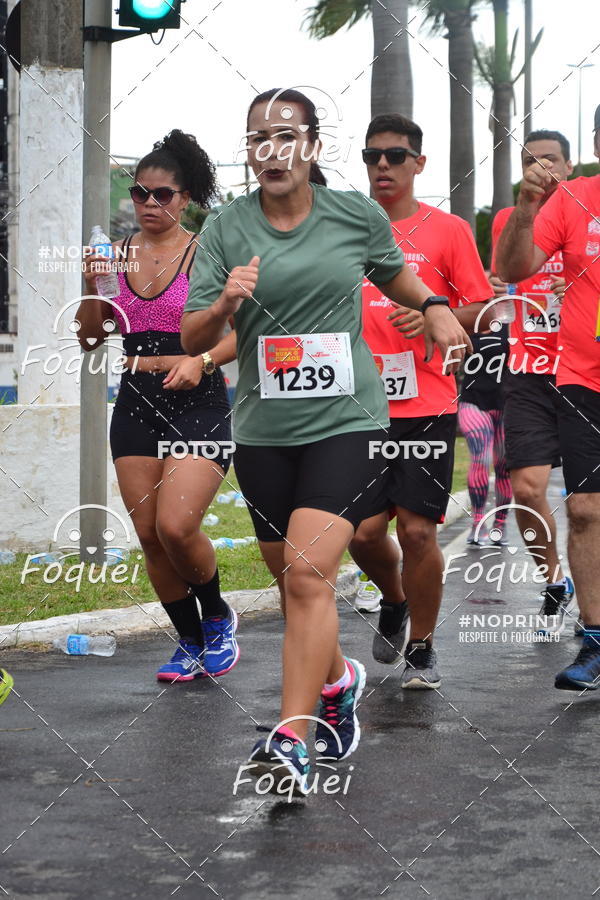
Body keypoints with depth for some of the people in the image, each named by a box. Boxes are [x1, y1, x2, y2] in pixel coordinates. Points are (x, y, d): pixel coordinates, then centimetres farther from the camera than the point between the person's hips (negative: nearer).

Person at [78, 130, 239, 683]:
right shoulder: (118, 255, 8)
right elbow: (90, 338, 10)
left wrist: (202, 361, -21)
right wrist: (92, 286, -6)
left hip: (197, 404, -5)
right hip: (136, 404, 5)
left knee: (176, 526, -16)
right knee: (149, 534, 4)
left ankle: (217, 617, 13)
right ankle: (192, 646, 20)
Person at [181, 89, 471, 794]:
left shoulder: (357, 213, 1)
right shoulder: (226, 227, 0)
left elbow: (393, 272, 23)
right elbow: (192, 339, -1)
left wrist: (434, 307, 6)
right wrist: (225, 303, -20)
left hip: (347, 421, -3)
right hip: (263, 431, 3)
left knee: (309, 574, -18)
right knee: (290, 580, 14)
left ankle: (290, 741, -19)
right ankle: (338, 680, 43)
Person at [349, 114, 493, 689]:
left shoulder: (447, 229, 2)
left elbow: (482, 310, 3)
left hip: (427, 406, -3)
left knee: (417, 529, -5)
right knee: (363, 530, 0)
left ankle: (421, 647, 14)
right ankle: (394, 603, 33)